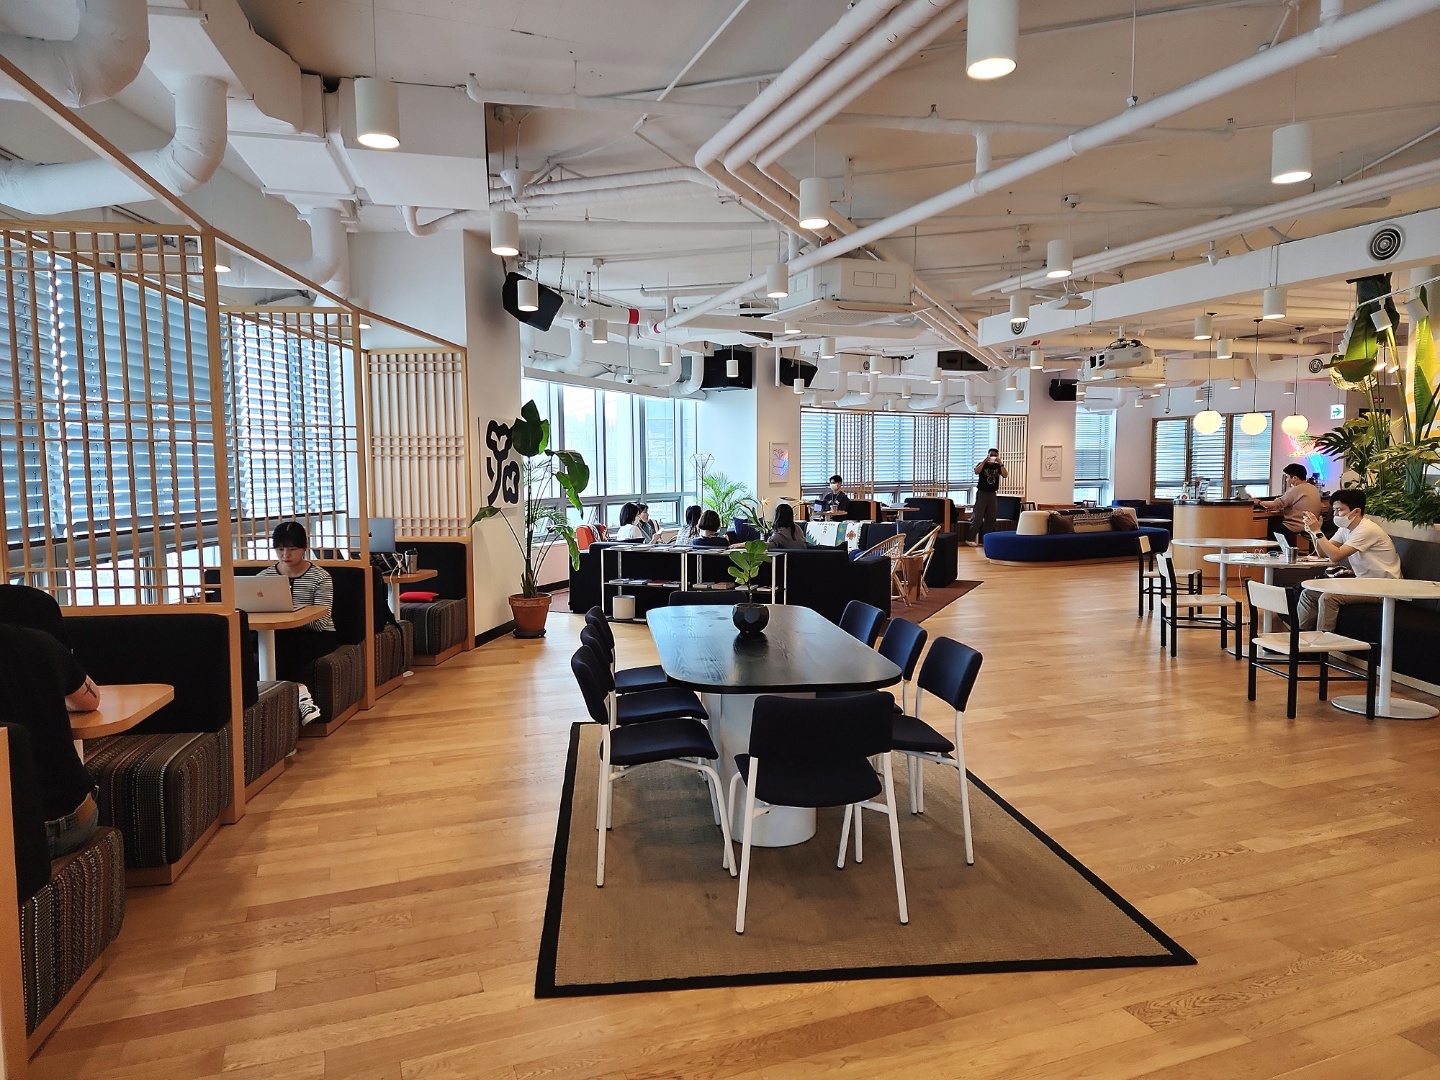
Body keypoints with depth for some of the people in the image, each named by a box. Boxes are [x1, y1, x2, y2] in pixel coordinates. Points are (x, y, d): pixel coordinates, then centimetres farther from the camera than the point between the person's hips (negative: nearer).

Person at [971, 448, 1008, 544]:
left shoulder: (998, 466, 7)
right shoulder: (982, 464, 0)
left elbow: (1005, 475, -9)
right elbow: (976, 471, -20)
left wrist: (1001, 463, -16)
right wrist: (985, 461, -23)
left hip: (992, 494, 4)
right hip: (981, 493, -4)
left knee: (991, 518, 7)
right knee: (978, 517, -10)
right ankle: (971, 538, -6)